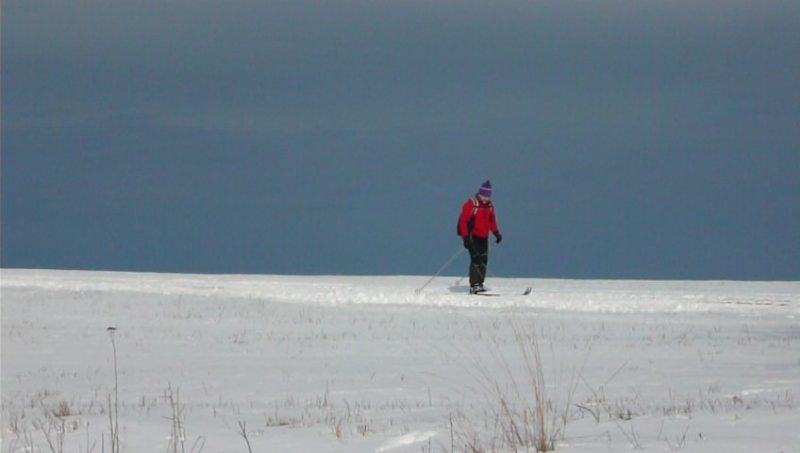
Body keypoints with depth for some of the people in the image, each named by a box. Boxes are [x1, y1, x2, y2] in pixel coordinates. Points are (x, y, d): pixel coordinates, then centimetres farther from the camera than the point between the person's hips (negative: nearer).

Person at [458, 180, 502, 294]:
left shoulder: (489, 205, 10)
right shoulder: (471, 204, -11)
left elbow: (492, 221, 21)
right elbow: (463, 221, -12)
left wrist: (496, 233, 7)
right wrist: (465, 237, -18)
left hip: (484, 237, 7)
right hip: (472, 236, -7)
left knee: (483, 260, 3)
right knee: (476, 259, -15)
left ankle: (479, 284, 8)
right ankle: (474, 285, -16)